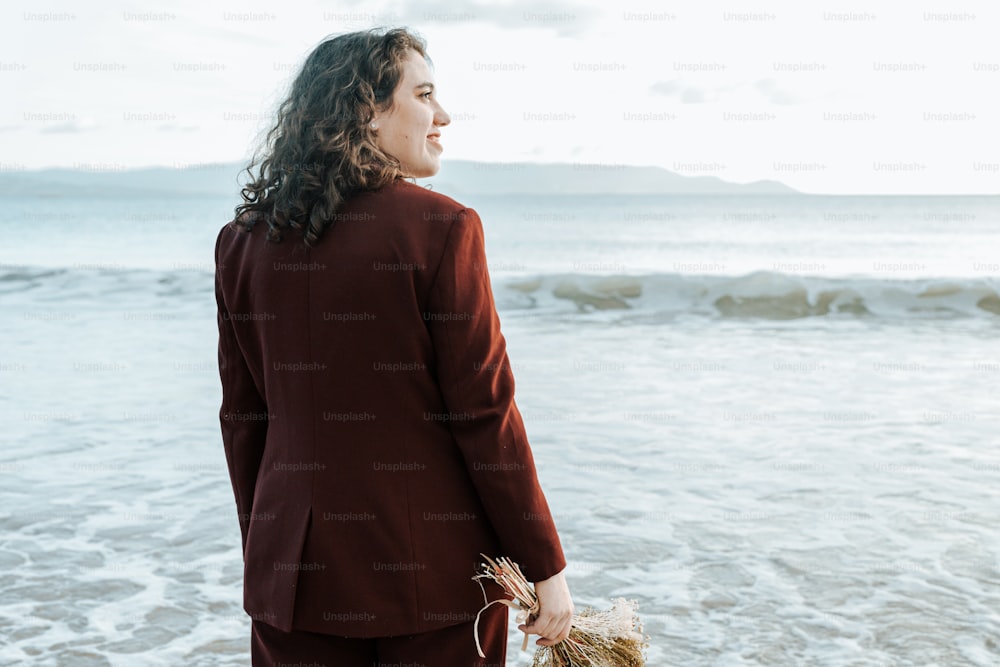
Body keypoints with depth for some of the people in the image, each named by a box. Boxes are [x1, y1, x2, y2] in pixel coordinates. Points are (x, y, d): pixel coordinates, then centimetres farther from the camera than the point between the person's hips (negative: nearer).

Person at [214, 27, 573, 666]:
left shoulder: (242, 241, 2)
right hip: (433, 574, -4)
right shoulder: (441, 228, -13)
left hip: (296, 568, 4)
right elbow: (485, 414, -14)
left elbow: (242, 420, 7)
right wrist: (546, 567, -5)